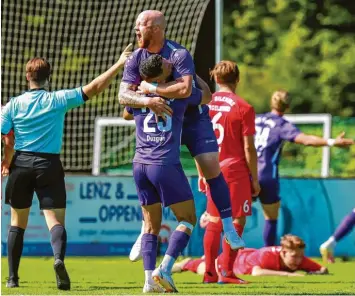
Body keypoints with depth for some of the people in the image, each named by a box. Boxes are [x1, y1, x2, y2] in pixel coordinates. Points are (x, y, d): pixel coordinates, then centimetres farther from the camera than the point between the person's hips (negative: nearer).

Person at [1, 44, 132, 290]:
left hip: (21, 163, 2)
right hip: (49, 165, -2)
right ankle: (59, 257, -36)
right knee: (55, 220, -6)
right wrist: (119, 64, 1)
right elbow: (95, 88, -4)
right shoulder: (58, 100, -3)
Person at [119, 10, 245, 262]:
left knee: (212, 169, -11)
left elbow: (185, 89, -39)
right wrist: (148, 101, -38)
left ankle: (229, 228, -1)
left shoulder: (179, 54, -23)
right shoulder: (137, 59, -8)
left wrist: (151, 88, -30)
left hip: (194, 118, -4)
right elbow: (123, 95, -18)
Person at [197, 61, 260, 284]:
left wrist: (201, 173, 17)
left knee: (214, 222, 12)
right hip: (235, 171, -5)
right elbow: (248, 148, -9)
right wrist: (255, 179, -2)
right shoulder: (243, 108, -8)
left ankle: (210, 273, 11)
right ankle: (227, 273, -4)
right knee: (237, 221, 1)